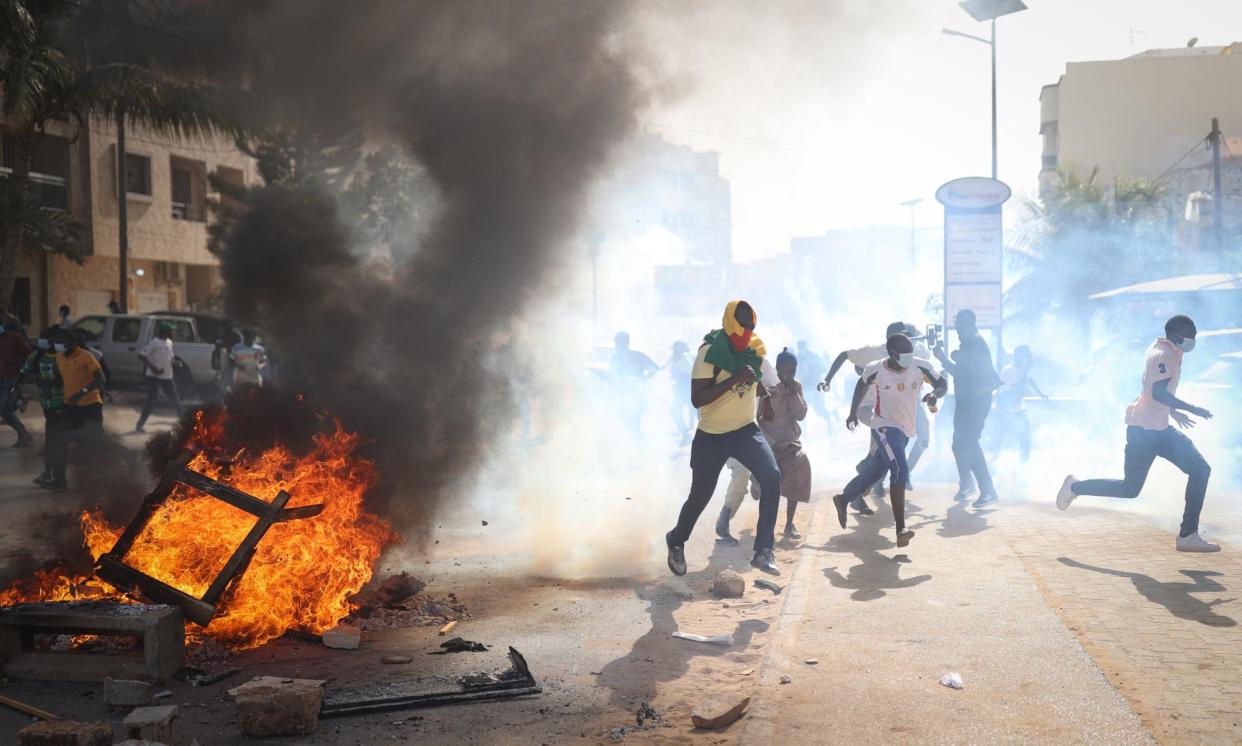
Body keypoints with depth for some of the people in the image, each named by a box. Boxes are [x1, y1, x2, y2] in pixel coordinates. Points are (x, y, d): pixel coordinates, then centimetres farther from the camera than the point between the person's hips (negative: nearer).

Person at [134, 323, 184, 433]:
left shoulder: (169, 342, 10)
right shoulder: (154, 342, -14)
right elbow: (141, 356, -16)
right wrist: (153, 368, -23)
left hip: (167, 377, 7)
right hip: (154, 377, -7)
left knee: (175, 399, 13)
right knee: (151, 401, -9)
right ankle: (139, 425, 0)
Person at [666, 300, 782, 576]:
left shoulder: (755, 349, 0)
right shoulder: (709, 353, -18)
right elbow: (696, 399, -27)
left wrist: (765, 396, 15)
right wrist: (734, 379, -32)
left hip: (746, 430, 4)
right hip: (712, 436, -4)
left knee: (772, 477, -20)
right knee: (700, 495, 8)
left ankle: (763, 551, -15)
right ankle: (676, 541, 39)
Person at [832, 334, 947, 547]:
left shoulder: (921, 367, -13)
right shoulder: (875, 370, -14)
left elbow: (942, 384, -3)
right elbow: (862, 385, 7)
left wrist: (935, 393, -26)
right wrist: (853, 412, 10)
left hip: (905, 430, 5)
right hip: (884, 426, -5)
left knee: (874, 473, 17)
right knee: (900, 470, -24)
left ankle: (843, 499, 42)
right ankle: (901, 529, -25)